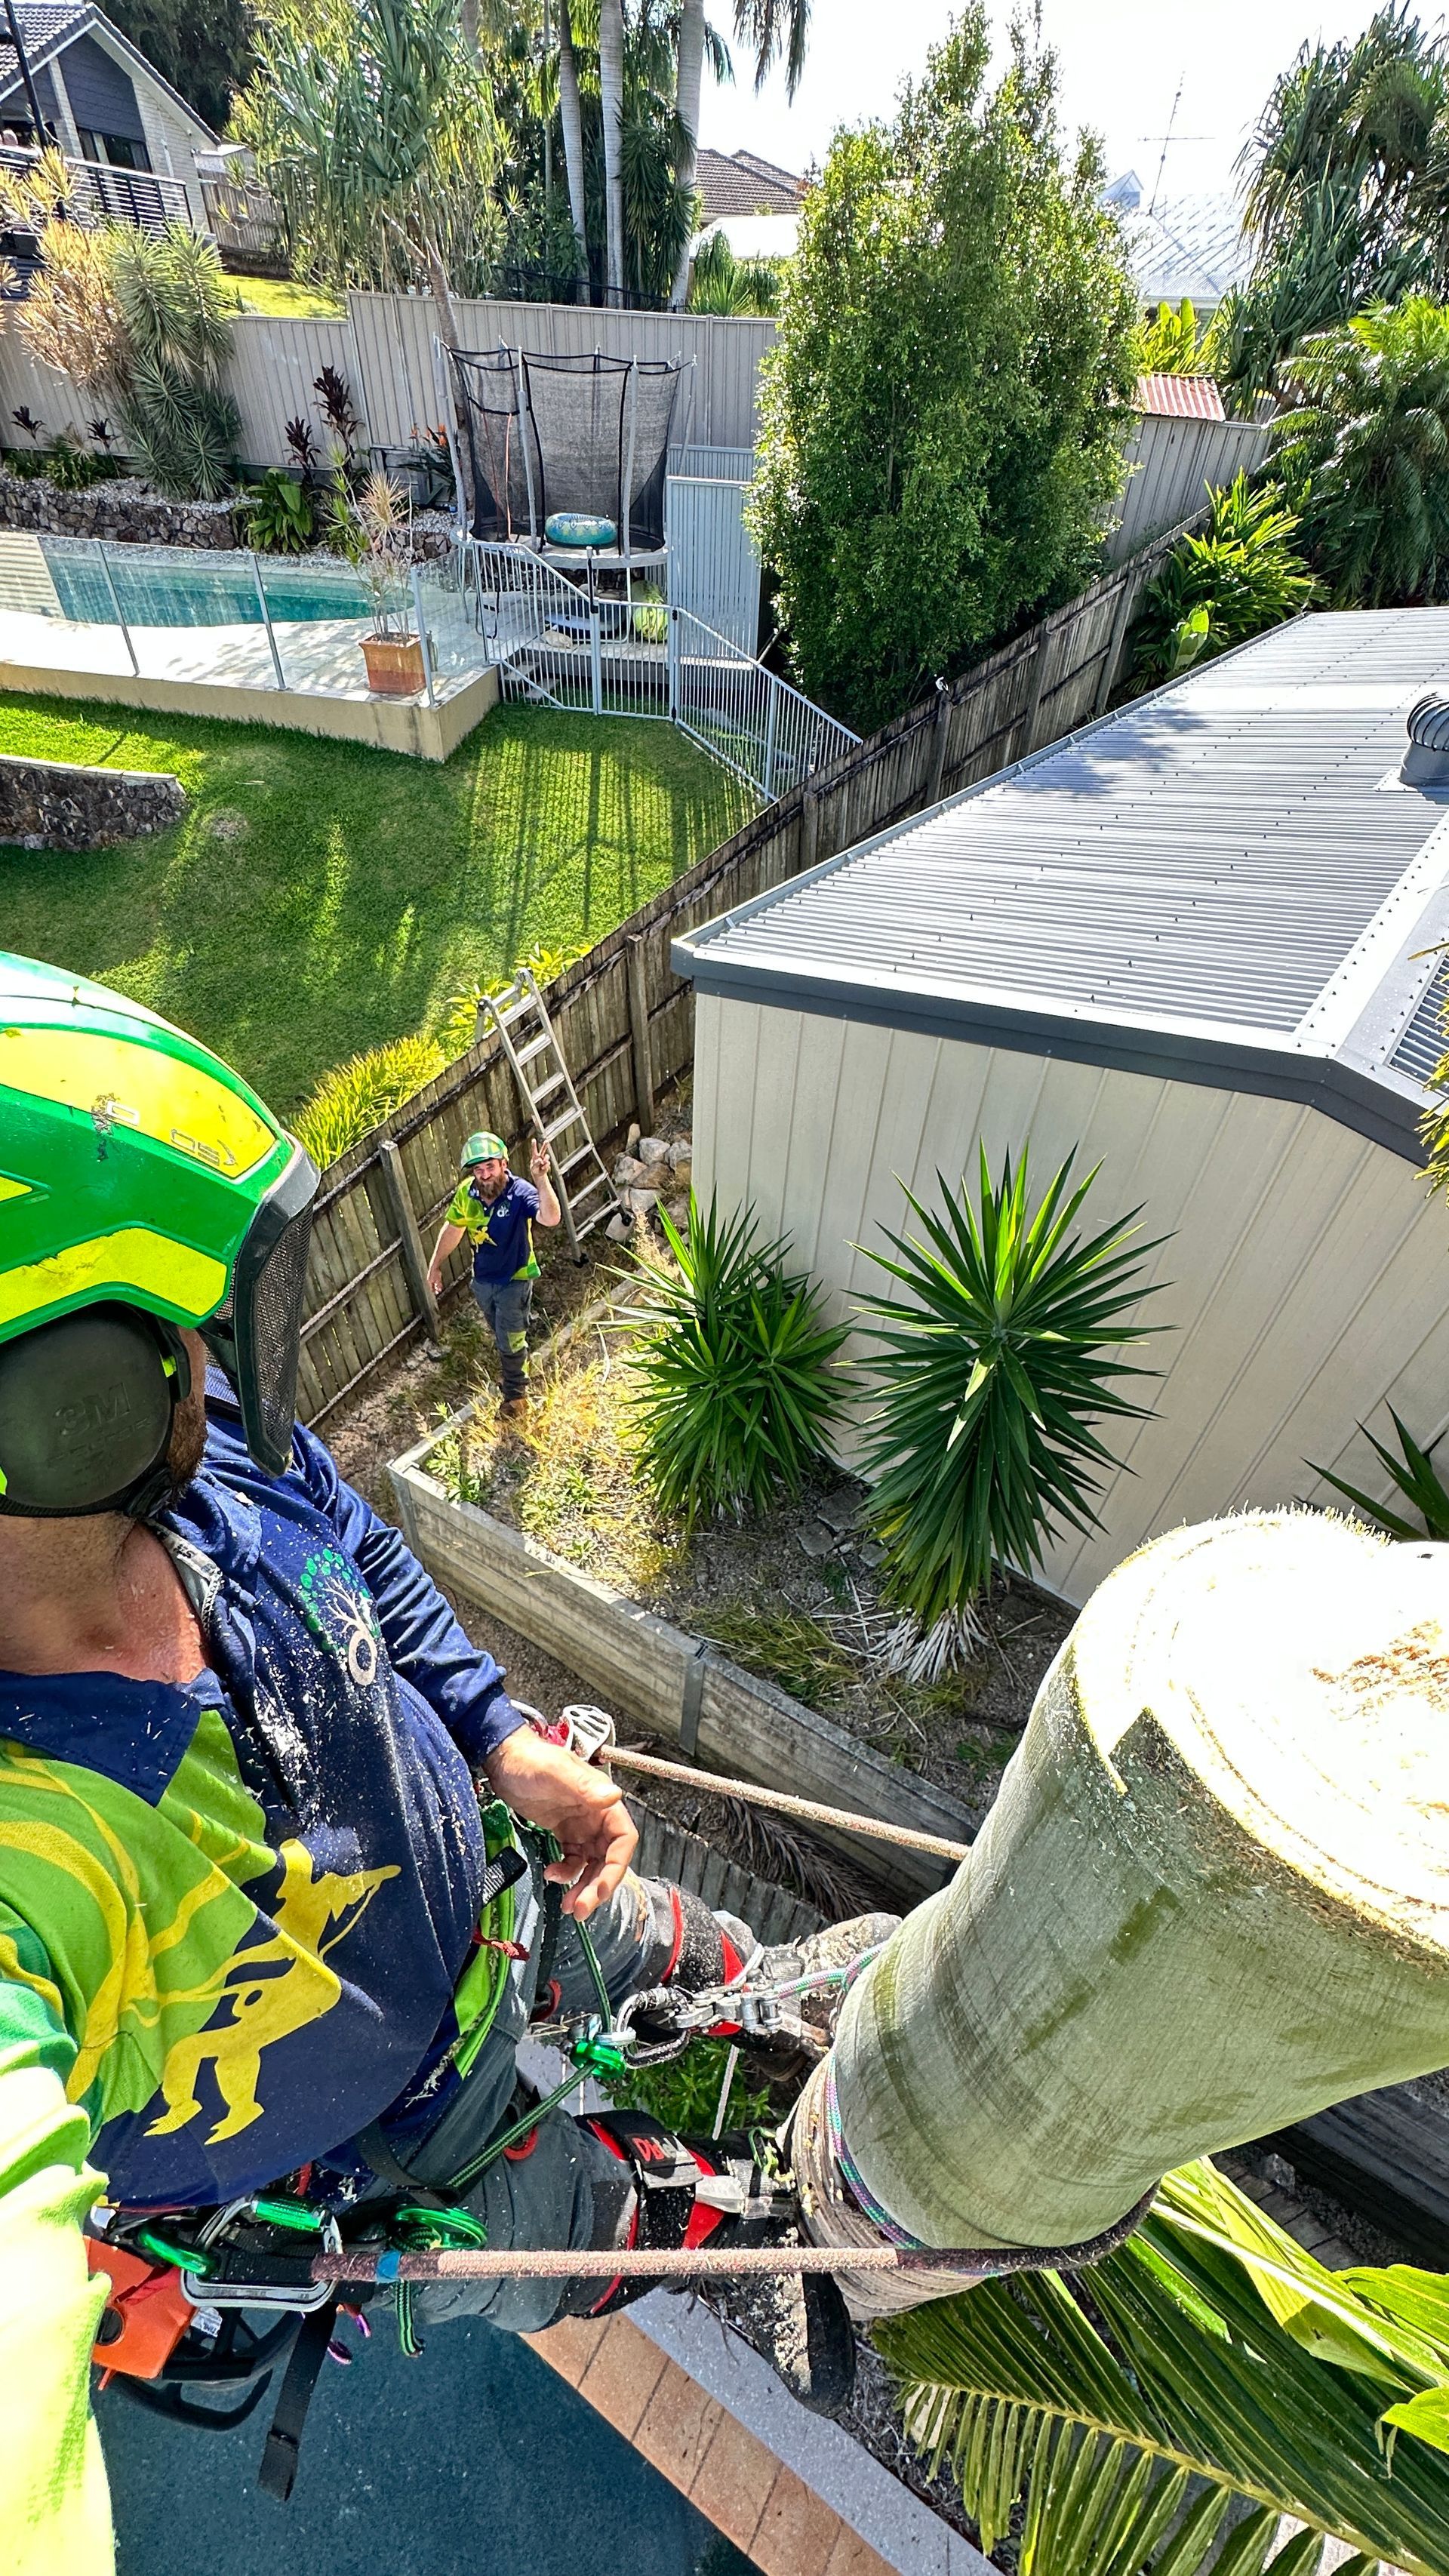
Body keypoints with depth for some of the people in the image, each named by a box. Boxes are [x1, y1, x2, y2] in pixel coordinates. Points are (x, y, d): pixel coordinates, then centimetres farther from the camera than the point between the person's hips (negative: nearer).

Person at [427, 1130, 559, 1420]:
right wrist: (435, 1264, 11)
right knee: (501, 1334, 26)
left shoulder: (520, 1192, -29)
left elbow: (551, 1218, -48)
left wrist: (541, 1179, -61)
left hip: (514, 1280, -5)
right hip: (482, 1279, 5)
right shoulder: (466, 1192, -14)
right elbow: (453, 1228, 4)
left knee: (511, 1341, 8)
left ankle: (515, 1394, 33)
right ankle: (516, 1366, 55)